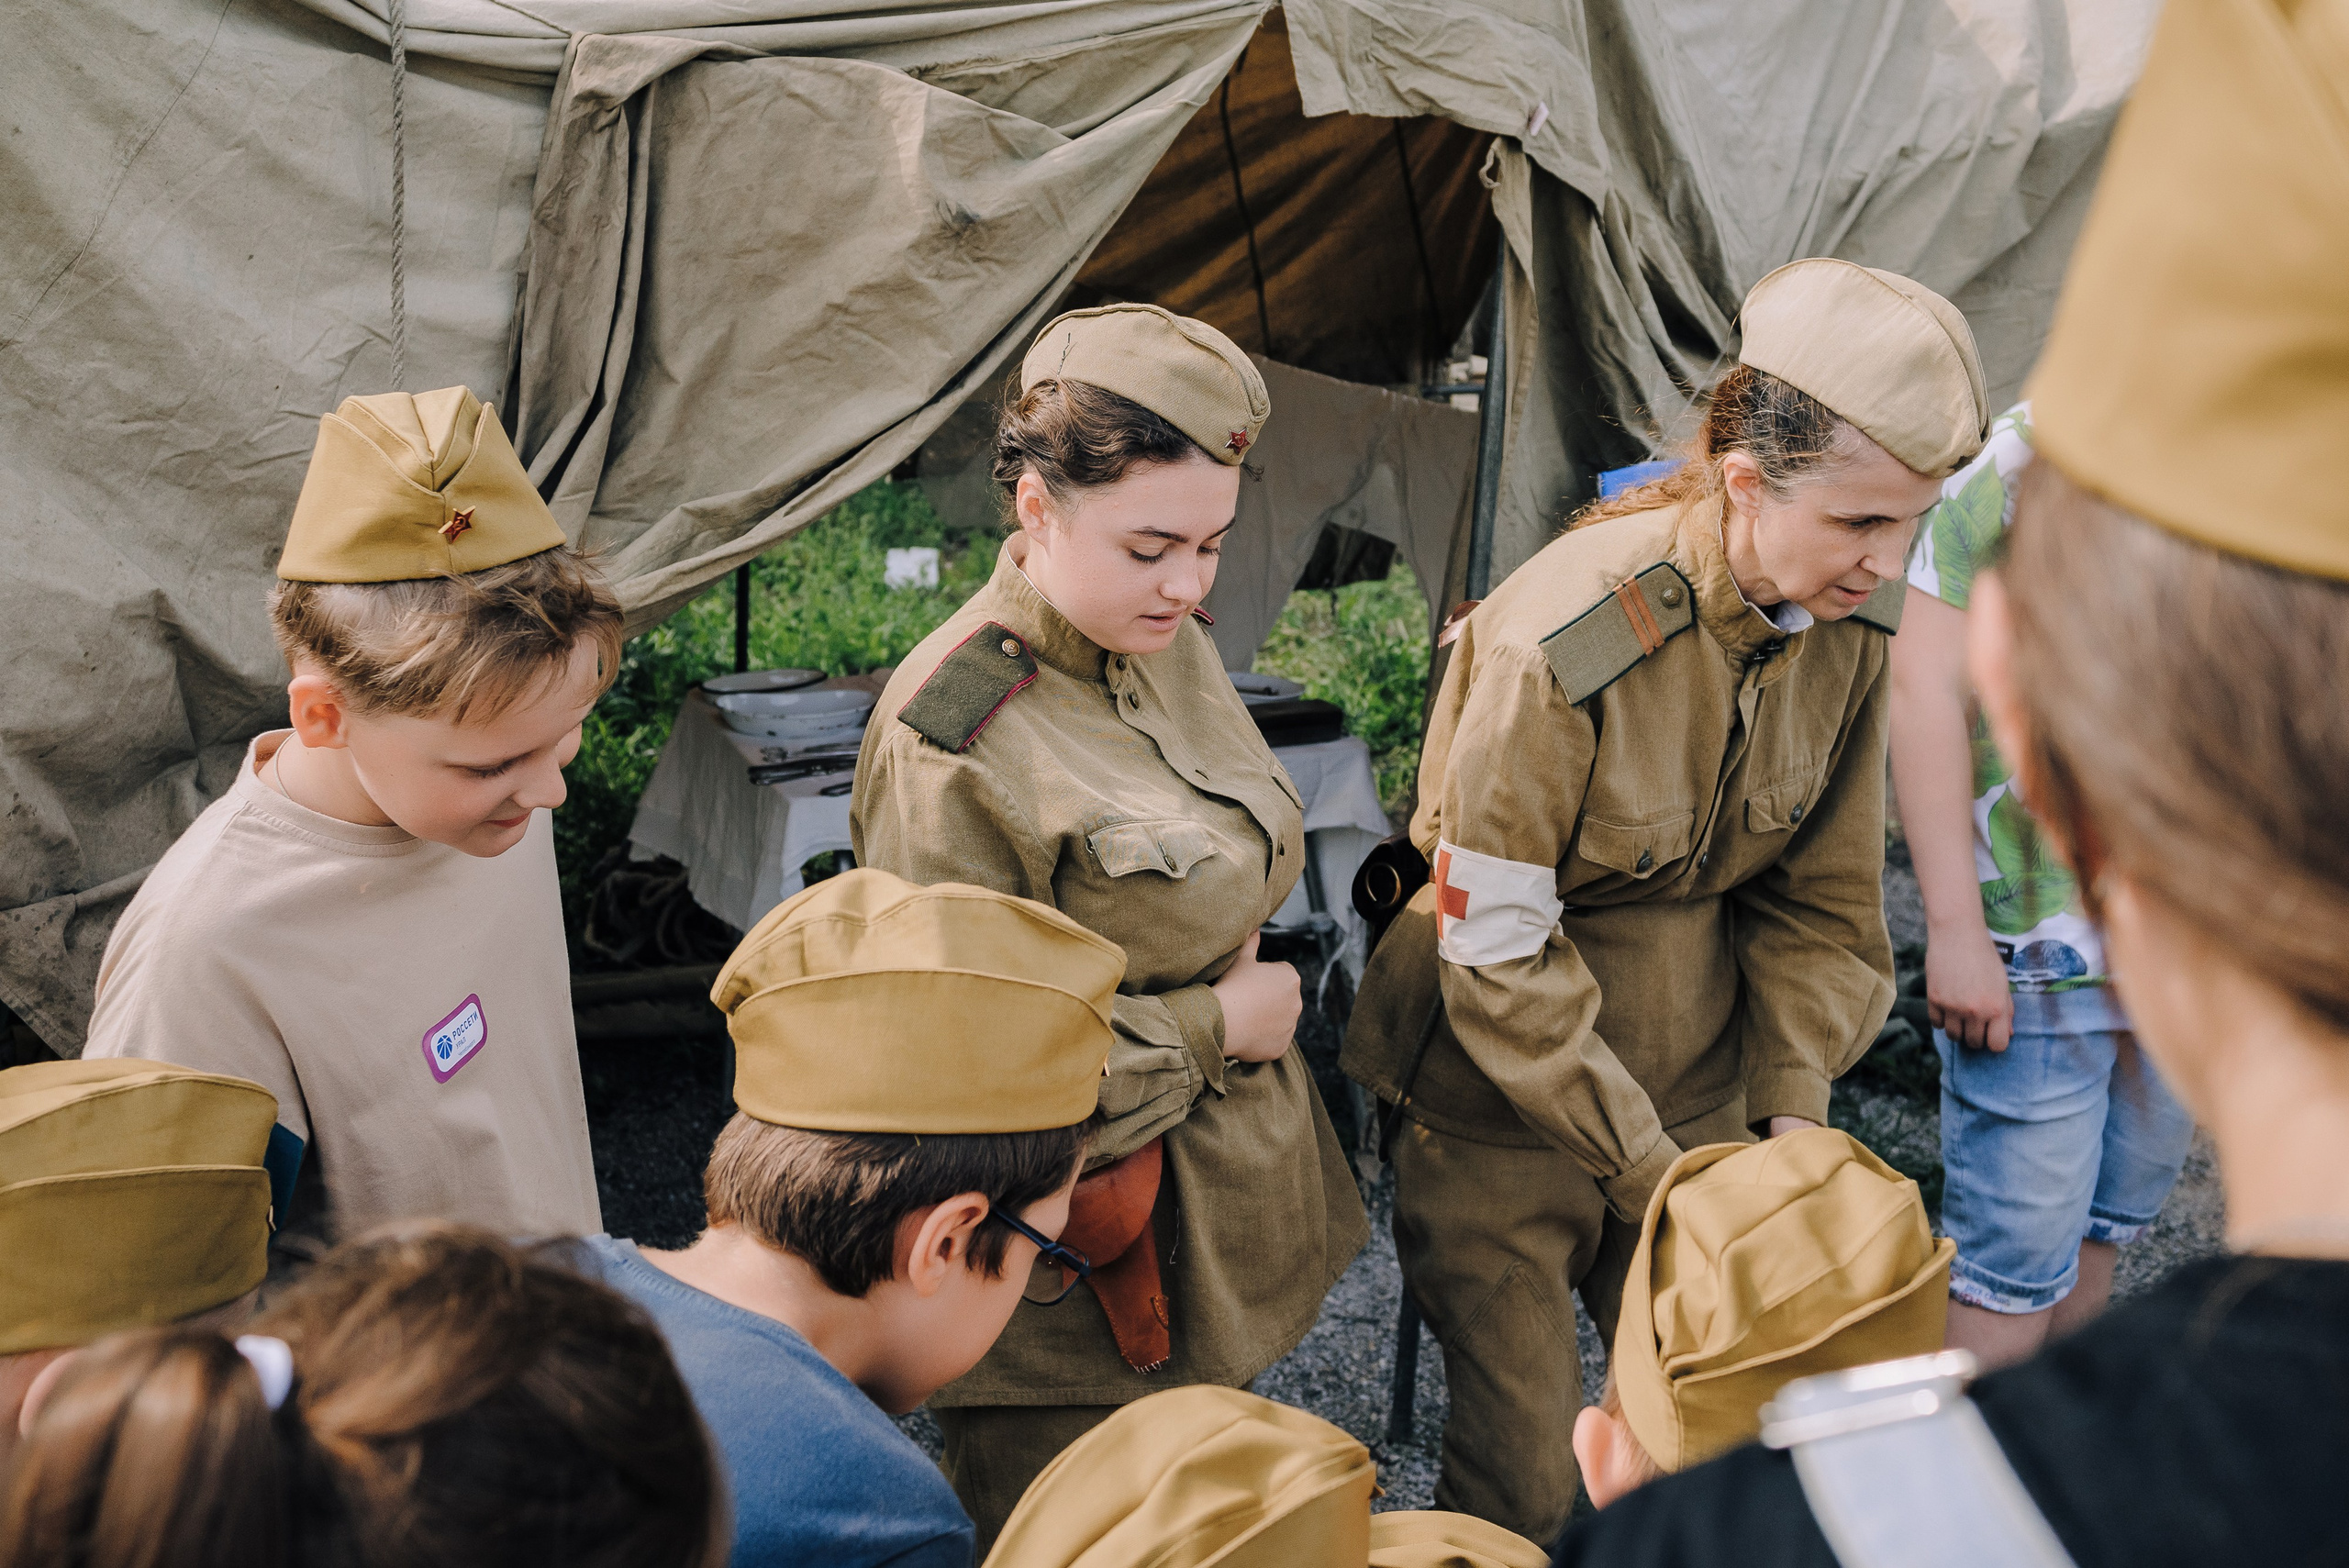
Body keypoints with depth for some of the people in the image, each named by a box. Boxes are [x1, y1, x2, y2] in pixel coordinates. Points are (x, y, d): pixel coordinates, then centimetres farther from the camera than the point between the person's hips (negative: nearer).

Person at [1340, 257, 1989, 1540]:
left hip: (1703, 1087, 5)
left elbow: (1821, 897, 3)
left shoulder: (1849, 620, -8)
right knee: (1523, 1476, 3)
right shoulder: (1559, 647, -27)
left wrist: (1790, 1110, -6)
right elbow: (1498, 960, -21)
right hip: (1502, 1111, -5)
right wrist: (1651, 1171, -18)